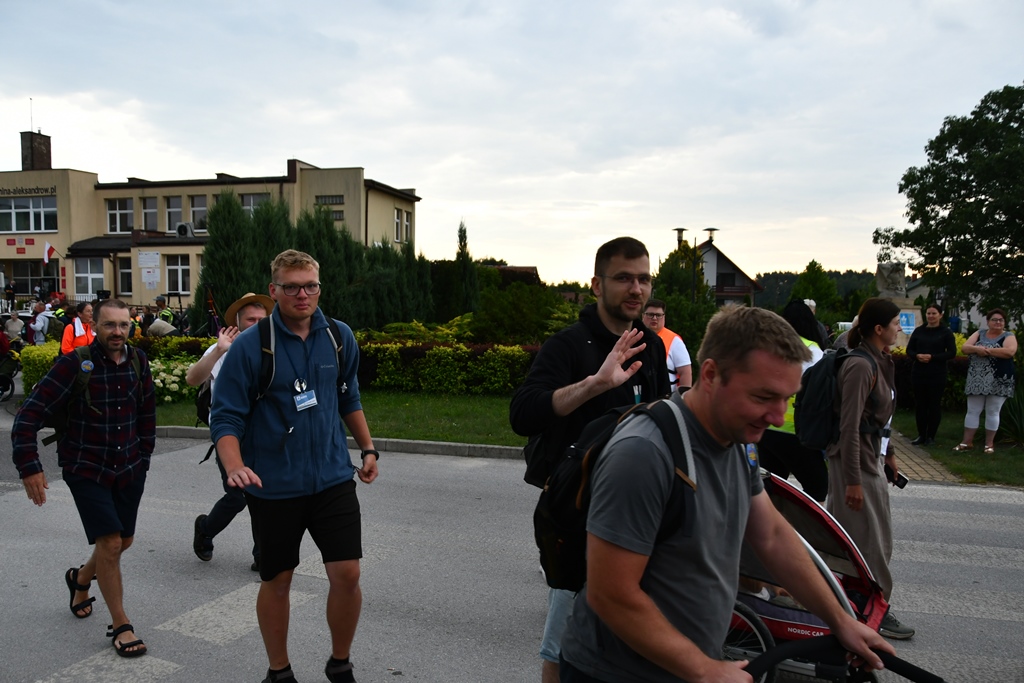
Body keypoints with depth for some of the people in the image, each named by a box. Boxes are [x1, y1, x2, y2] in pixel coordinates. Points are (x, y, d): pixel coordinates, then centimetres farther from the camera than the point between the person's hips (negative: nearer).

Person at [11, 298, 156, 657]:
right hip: (86, 470, -5)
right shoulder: (75, 364, -15)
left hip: (129, 469, 5)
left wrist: (143, 455, 11)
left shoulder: (138, 361, -1)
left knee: (124, 540, 16)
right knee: (110, 541, -11)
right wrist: (29, 467, -20)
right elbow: (29, 416, -15)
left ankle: (81, 578, 48)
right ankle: (120, 626, 4)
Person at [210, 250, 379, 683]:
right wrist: (236, 467, -27)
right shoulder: (249, 346, -11)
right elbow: (225, 417, -11)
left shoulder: (339, 337, 1)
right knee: (277, 581, 12)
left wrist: (367, 449, 15)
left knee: (347, 574, -2)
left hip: (333, 477, 2)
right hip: (273, 486, -2)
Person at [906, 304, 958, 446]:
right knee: (920, 404, 5)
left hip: (937, 375, -3)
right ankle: (921, 435, 14)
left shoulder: (946, 332, -1)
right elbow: (909, 350, 9)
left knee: (934, 405, 2)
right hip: (918, 373, 3)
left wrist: (932, 357, -18)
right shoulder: (919, 331, 8)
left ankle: (931, 436, 12)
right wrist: (917, 356, -13)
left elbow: (952, 353, -7)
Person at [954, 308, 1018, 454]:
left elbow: (1010, 351, -20)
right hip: (977, 381, 3)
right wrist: (977, 349, -20)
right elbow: (964, 348, 1)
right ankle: (967, 442, 11)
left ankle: (989, 443, 15)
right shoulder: (979, 334, 11)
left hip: (998, 382, -3)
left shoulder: (1008, 336, -1)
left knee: (992, 412, 4)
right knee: (972, 411, 5)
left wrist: (986, 350, -18)